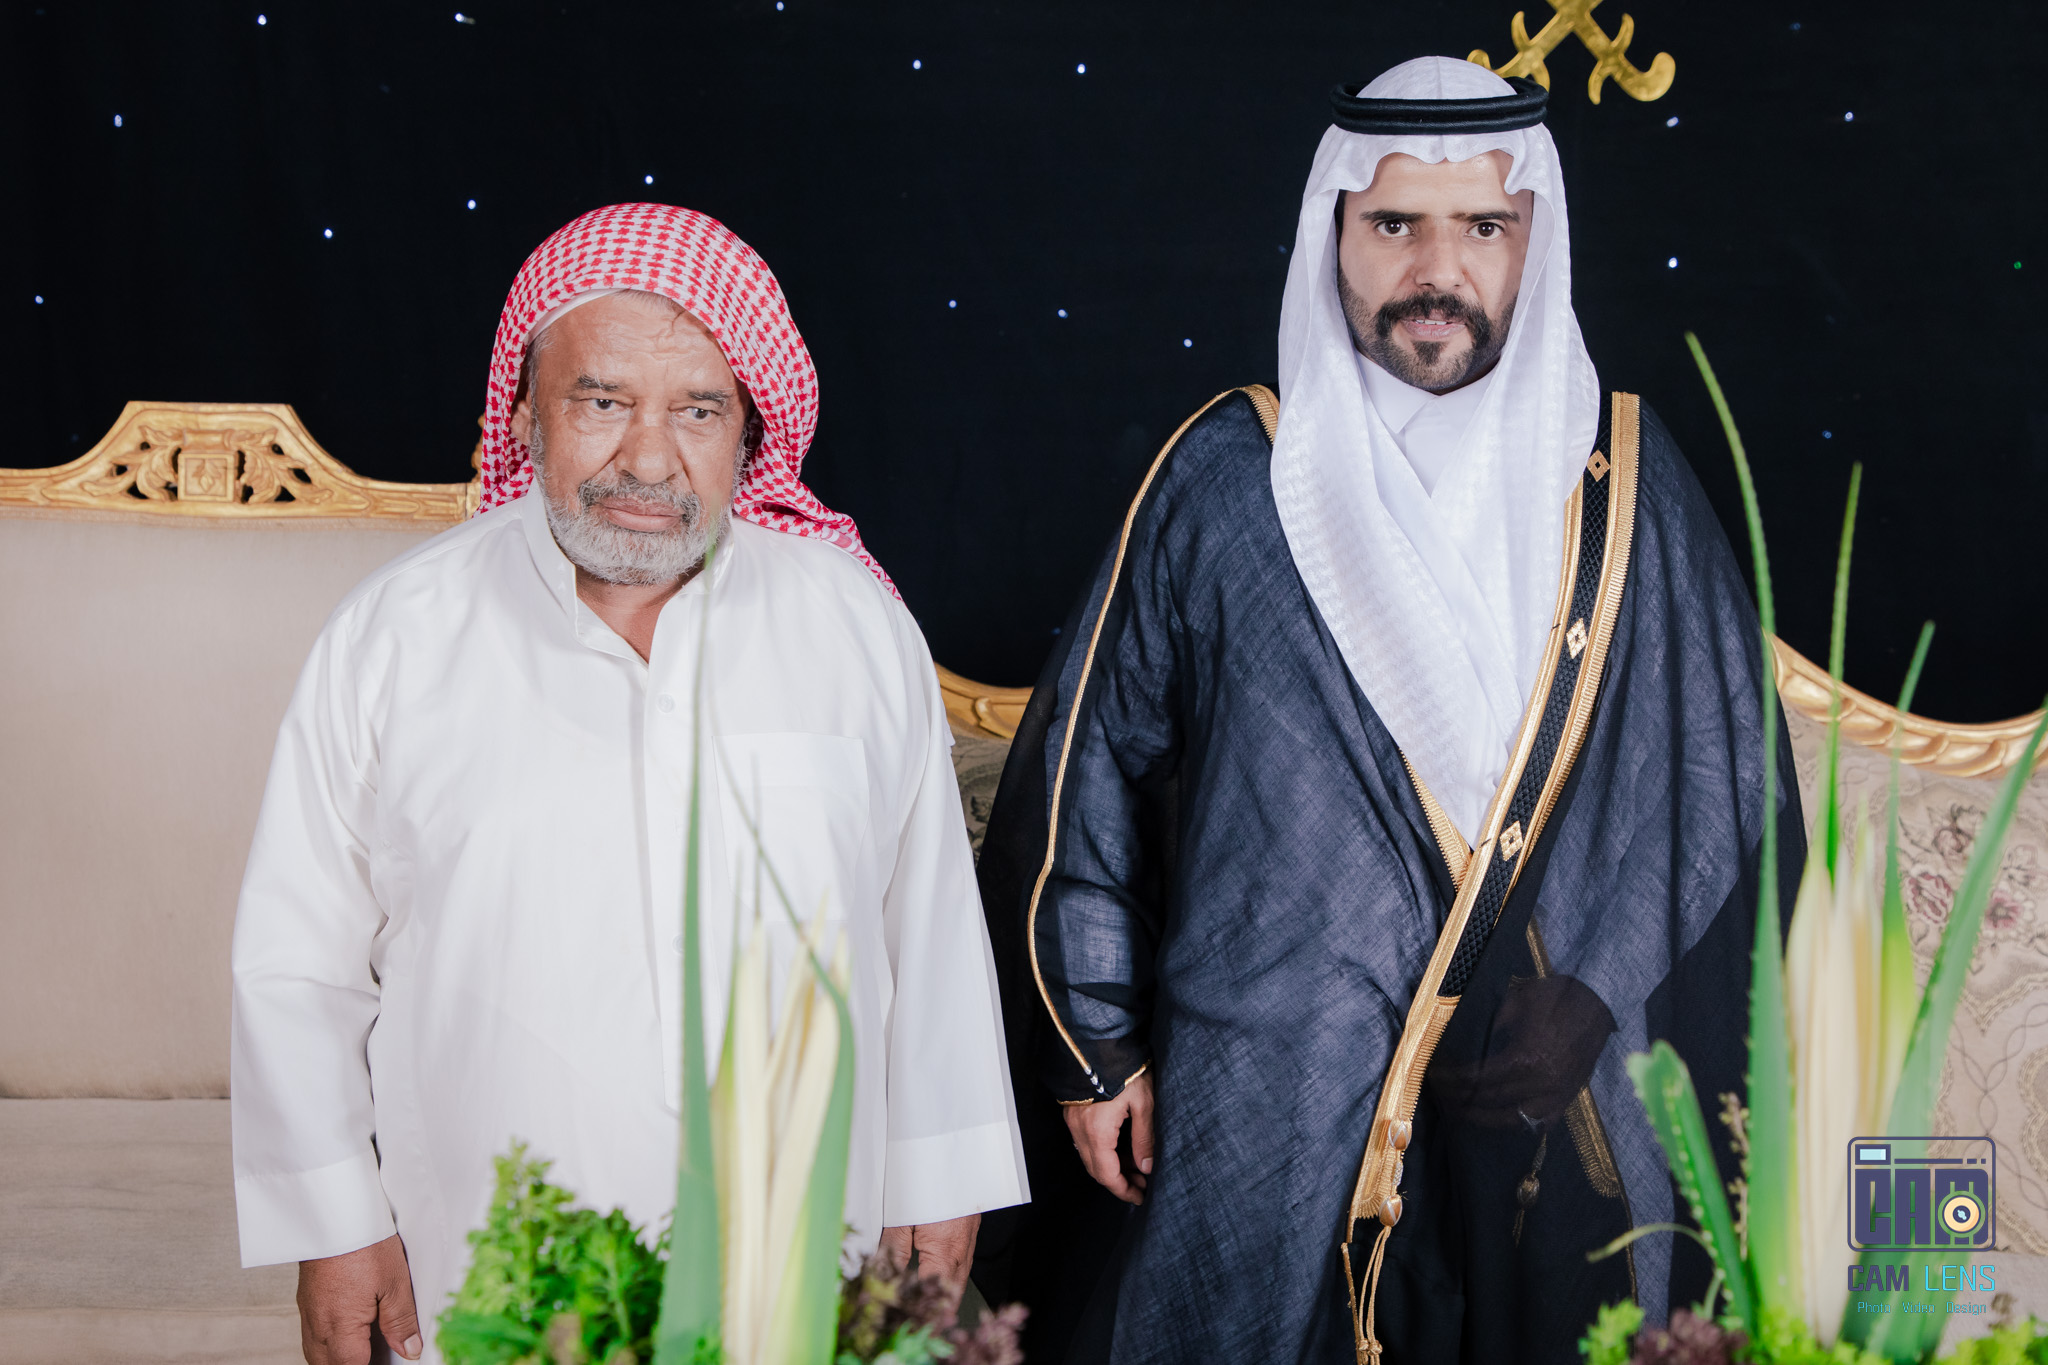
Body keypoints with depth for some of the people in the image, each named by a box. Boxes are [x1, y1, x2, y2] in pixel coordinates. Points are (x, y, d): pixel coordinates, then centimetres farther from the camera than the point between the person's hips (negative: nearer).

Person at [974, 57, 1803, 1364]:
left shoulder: (1626, 482, 5)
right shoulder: (1226, 479, 1)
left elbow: (1718, 779, 4)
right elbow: (1089, 765, 5)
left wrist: (1595, 997, -8)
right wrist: (1093, 1045, 2)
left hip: (1562, 1116, 1)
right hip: (1260, 1120, -1)